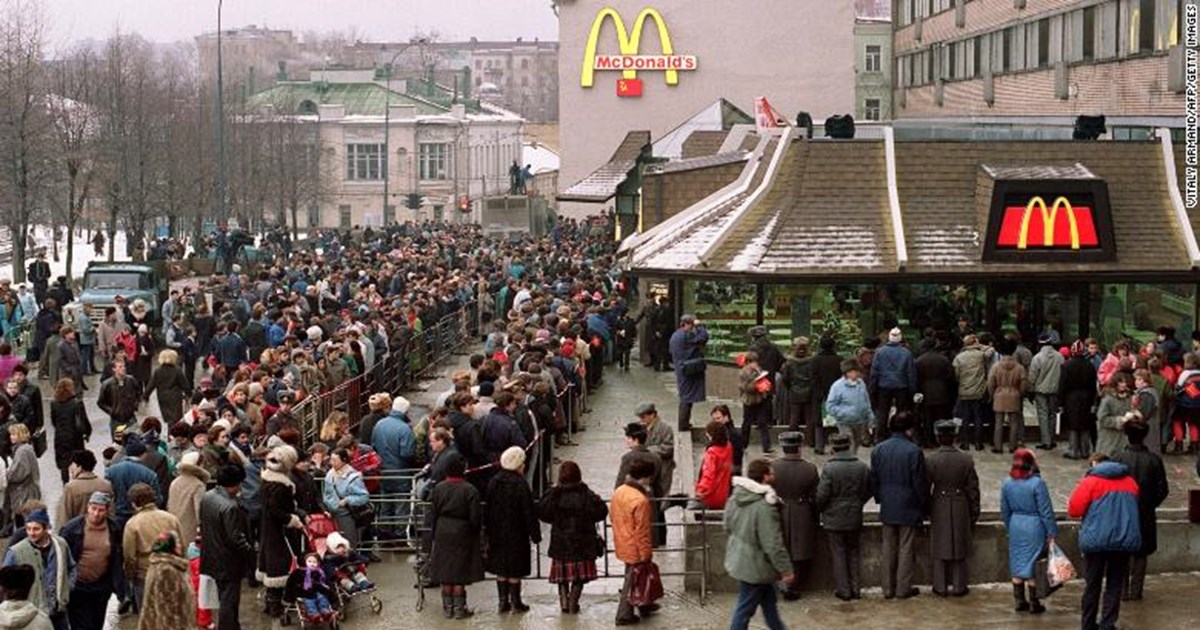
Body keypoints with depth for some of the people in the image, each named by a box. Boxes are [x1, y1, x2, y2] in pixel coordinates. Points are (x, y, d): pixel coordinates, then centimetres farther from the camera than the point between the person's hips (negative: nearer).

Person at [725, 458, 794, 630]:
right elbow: (773, 544, -27)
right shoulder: (764, 506, -30)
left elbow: (728, 526, 12)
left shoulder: (735, 498, -3)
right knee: (745, 607, 4)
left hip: (739, 559, 9)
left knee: (768, 599, 25)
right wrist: (786, 570, -18)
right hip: (755, 566, -9)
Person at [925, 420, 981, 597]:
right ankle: (959, 586, 15)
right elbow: (972, 488, -2)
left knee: (940, 546, 10)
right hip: (960, 509, 1)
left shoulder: (930, 460, -13)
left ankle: (941, 586, 13)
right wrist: (974, 512, 9)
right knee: (959, 547, 11)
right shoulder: (965, 460, -9)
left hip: (939, 507, -1)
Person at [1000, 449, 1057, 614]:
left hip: (1015, 526, 5)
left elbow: (1005, 511, 9)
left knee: (1017, 564, 13)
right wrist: (1051, 533, -5)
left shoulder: (1007, 484, 0)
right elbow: (1046, 511, -13)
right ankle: (1034, 604, 10)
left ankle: (1019, 601, 19)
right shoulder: (1037, 483, -17)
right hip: (1034, 526, -5)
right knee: (1033, 564, 3)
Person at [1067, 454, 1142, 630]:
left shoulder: (1090, 481, -6)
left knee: (1092, 584, 10)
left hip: (1096, 539, -2)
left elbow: (1074, 510, -8)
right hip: (1124, 540, 3)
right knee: (1115, 584, 8)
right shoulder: (1130, 481, 8)